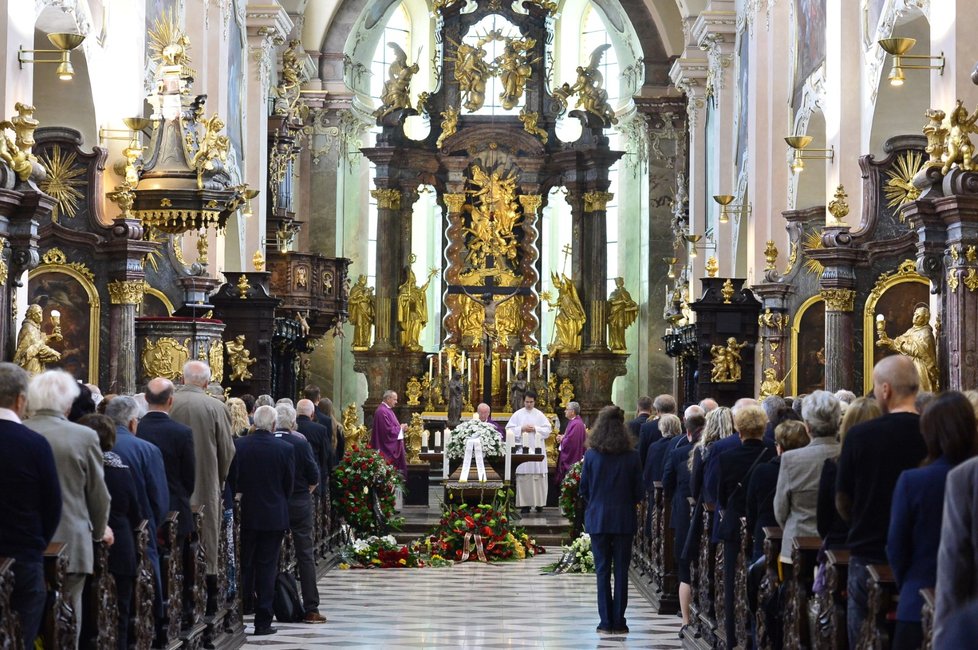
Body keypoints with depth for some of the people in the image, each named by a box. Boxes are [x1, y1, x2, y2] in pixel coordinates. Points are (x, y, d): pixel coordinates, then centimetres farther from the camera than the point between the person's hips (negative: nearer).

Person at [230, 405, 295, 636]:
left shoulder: (238, 445, -8)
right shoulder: (285, 449, -10)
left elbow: (232, 480, -3)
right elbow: (289, 485, -1)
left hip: (246, 514, 1)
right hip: (274, 516, -1)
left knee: (244, 566, 13)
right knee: (267, 568, 4)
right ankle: (263, 622, 5)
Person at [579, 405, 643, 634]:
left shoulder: (591, 455, -7)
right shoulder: (631, 456, -7)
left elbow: (583, 489, 0)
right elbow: (639, 491, -2)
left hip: (598, 518, 0)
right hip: (624, 519, 0)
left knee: (602, 571, 6)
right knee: (621, 570, 6)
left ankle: (606, 622, 5)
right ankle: (619, 622, 7)